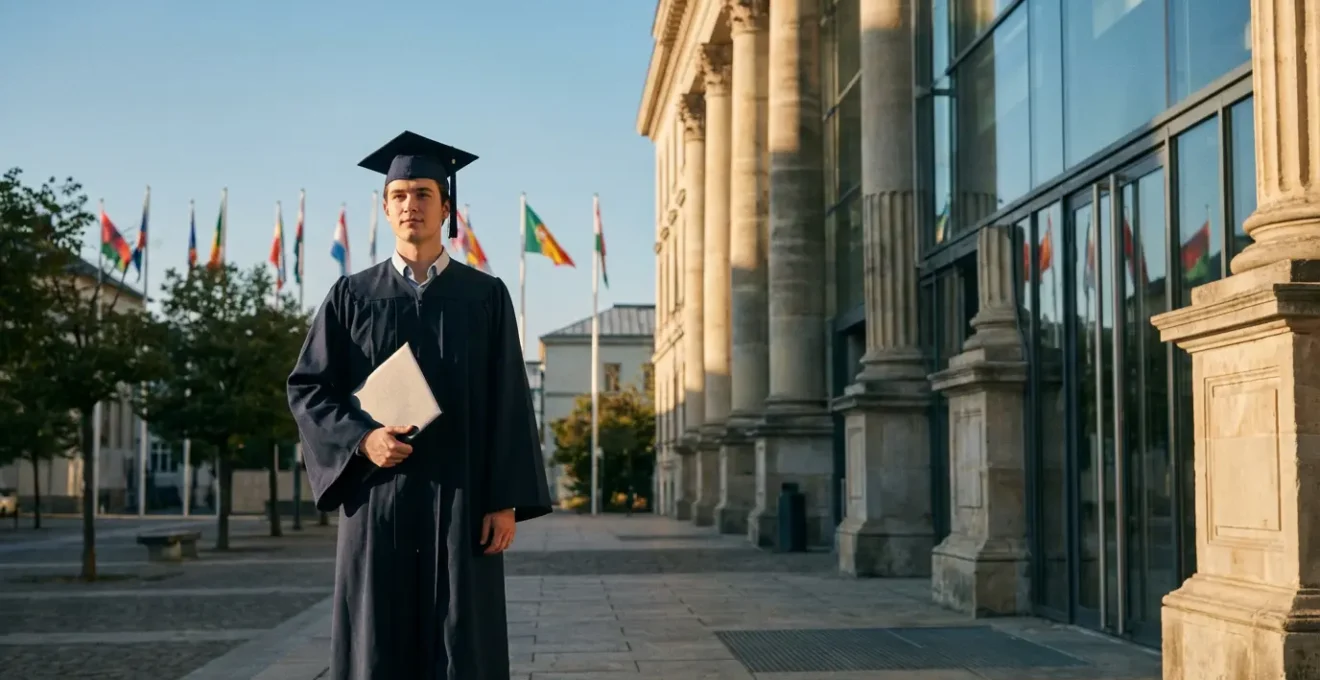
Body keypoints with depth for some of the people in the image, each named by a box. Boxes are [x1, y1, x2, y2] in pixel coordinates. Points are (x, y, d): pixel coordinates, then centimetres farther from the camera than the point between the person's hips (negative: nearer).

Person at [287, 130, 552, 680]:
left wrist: (506, 500, -6)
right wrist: (362, 439, -14)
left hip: (460, 499, 0)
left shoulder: (486, 296, 6)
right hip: (377, 497, 1)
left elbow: (508, 404, 2)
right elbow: (308, 389, 5)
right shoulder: (351, 297, 8)